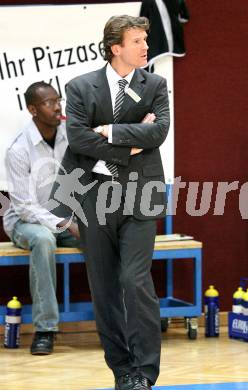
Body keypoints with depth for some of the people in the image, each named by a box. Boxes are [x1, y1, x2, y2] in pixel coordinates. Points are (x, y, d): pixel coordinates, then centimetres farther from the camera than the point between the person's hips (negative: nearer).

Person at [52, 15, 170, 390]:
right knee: (104, 288, 5)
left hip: (138, 198, -1)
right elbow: (77, 137, -11)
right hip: (96, 199, 1)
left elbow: (159, 130, -10)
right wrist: (131, 145, -12)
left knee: (136, 281, -12)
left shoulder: (155, 85, 5)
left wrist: (111, 131, -12)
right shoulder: (81, 87, 2)